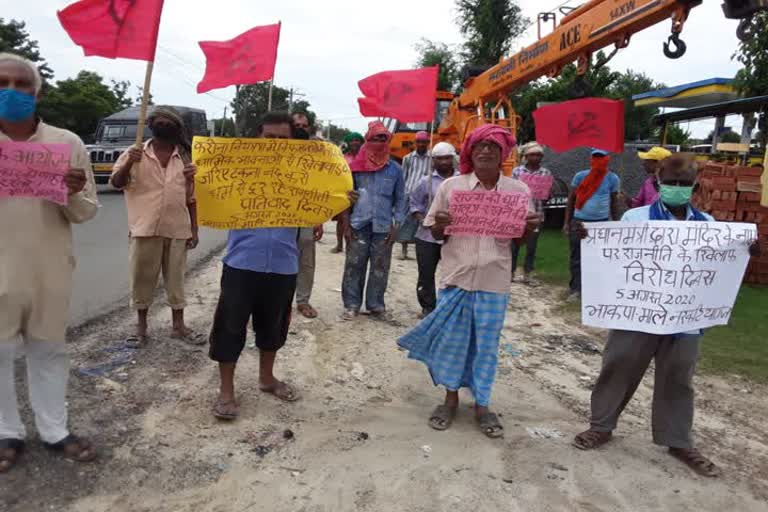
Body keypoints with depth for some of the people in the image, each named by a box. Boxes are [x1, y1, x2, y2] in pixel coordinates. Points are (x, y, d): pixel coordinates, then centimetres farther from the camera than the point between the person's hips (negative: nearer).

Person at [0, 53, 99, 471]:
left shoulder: (68, 143, 0)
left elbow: (87, 213, 3)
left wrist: (73, 196, -20)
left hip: (50, 270, 0)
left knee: (48, 350, 12)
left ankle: (54, 430, 25)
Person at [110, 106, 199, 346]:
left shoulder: (185, 157, 8)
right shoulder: (136, 154, 2)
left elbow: (191, 197, 10)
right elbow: (116, 183, -6)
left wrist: (194, 230, 7)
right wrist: (128, 164, -24)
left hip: (177, 229, 2)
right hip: (144, 228, -2)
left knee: (176, 278, 10)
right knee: (142, 278, 6)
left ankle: (178, 326, 21)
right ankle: (141, 327, 20)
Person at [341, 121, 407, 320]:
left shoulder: (395, 169, 5)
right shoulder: (357, 166, 3)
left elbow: (400, 199, 7)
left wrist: (396, 226, 0)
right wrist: (346, 224, 0)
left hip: (383, 227, 1)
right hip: (358, 225, -1)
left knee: (380, 268, 6)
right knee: (354, 267, 3)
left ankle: (376, 305, 18)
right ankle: (351, 304, 14)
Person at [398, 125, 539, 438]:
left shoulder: (518, 190, 2)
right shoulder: (451, 186, -1)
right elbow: (436, 233, 5)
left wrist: (530, 228, -13)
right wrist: (441, 224, -17)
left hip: (494, 282, 1)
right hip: (456, 277, 0)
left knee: (487, 344, 10)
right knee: (451, 340, 8)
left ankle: (481, 404, 26)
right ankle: (451, 397, 28)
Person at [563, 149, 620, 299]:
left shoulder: (612, 178, 0)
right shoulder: (580, 176, -1)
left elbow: (614, 202, 9)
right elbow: (571, 199, 6)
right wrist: (567, 222, 3)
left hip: (601, 222, 0)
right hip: (579, 221, 0)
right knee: (577, 258, 1)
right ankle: (576, 289, 8)